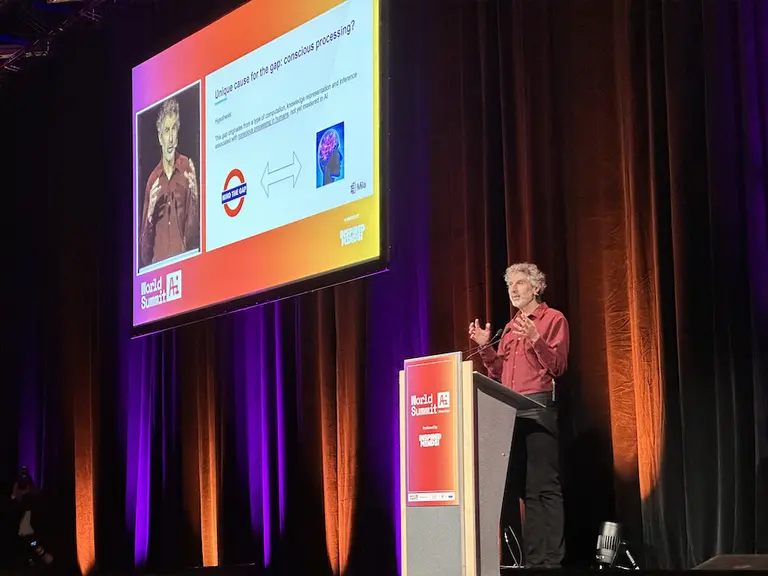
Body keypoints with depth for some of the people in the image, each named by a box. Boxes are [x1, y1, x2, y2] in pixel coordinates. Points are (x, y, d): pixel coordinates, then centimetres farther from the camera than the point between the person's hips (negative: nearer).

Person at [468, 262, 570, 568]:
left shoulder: (554, 319, 3)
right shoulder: (510, 327, 22)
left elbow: (558, 366, -8)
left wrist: (535, 340, -22)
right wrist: (485, 347, 5)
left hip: (539, 408, -7)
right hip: (509, 411, 7)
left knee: (544, 487, -11)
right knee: (513, 485, 3)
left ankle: (551, 559, -11)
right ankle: (531, 558, 7)